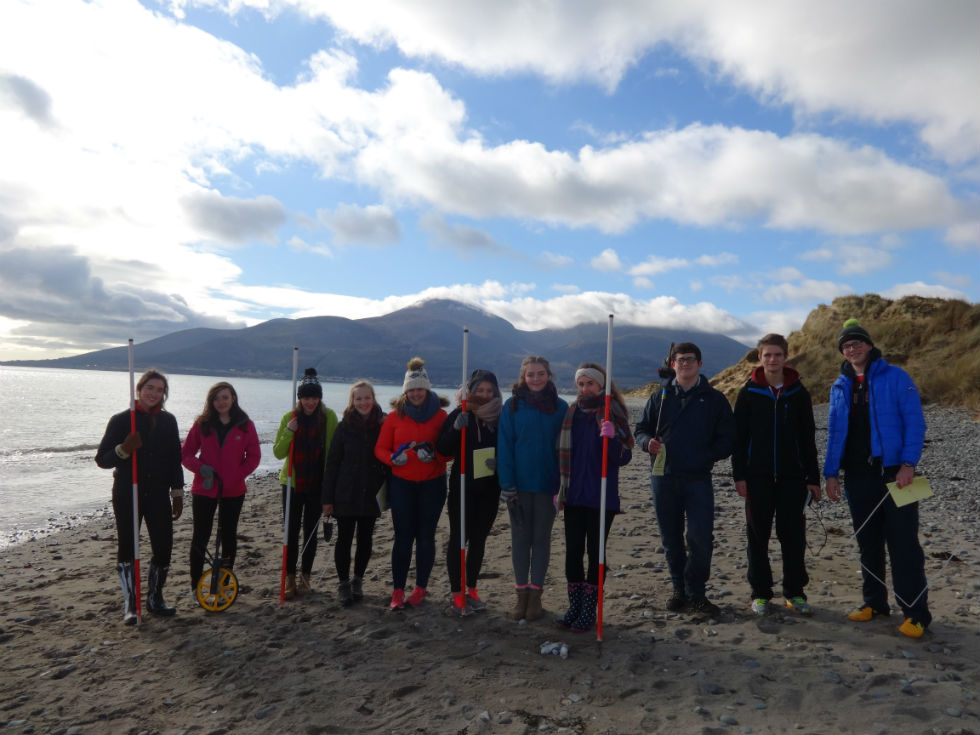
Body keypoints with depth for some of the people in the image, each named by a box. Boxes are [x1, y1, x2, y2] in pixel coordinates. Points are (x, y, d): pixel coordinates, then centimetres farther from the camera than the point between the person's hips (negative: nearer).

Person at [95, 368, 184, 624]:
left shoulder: (168, 421, 6)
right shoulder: (121, 420, -4)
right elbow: (102, 459, -3)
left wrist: (177, 493, 7)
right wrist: (124, 449, -23)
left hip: (158, 495, 3)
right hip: (127, 495, -3)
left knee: (164, 547, 1)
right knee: (127, 548, 3)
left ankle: (155, 599, 18)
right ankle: (129, 604, 14)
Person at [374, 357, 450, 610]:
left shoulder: (440, 415, -1)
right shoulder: (394, 416, 3)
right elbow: (380, 448, 5)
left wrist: (433, 454, -20)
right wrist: (393, 458, -16)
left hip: (432, 484, 0)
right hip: (402, 484, 1)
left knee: (425, 537, 6)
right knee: (403, 537, 1)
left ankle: (420, 589, 20)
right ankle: (398, 591, 10)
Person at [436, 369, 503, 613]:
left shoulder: (500, 417, 2)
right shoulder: (459, 415, -6)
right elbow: (442, 449, -10)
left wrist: (500, 461, -13)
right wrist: (455, 428, -27)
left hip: (489, 489, 3)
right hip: (462, 487, -3)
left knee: (479, 539, 11)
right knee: (458, 538, 3)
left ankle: (472, 590, 22)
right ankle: (457, 592, 12)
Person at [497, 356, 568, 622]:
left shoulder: (560, 407, -1)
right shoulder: (512, 406, -2)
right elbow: (504, 447, -3)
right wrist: (507, 484, -9)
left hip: (547, 484, 0)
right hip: (519, 484, 0)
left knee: (541, 538, 9)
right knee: (520, 537, 9)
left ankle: (535, 593, 21)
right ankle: (521, 593, 21)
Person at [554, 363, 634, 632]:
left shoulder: (613, 413, -5)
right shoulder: (572, 414, 7)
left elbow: (624, 458, -8)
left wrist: (611, 437, -26)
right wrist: (559, 488, 10)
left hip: (601, 497, -4)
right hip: (573, 496, 4)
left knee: (595, 552, 5)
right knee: (572, 551, 8)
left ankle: (589, 611, 17)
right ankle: (575, 608, 21)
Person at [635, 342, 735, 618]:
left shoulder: (714, 399, 6)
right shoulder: (660, 398, 11)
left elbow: (727, 439, 5)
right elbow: (641, 429, 14)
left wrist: (705, 457, -10)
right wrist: (648, 442, -9)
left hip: (698, 479, -2)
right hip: (664, 478, 2)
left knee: (701, 538, -8)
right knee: (671, 539, 9)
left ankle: (696, 593, 8)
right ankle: (680, 591, 24)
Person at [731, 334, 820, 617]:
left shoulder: (798, 393, 5)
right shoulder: (748, 393, 1)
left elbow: (808, 438, 8)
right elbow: (739, 437, 0)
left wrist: (813, 477, 4)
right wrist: (739, 475, -6)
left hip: (792, 476, 1)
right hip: (758, 476, -1)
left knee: (793, 535, 5)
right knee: (758, 535, 5)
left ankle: (794, 592, 19)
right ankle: (760, 593, 16)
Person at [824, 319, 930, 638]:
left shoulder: (896, 377, -3)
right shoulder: (840, 386, 11)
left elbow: (915, 422, -7)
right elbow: (835, 432, 13)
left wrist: (908, 463, -17)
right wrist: (831, 472, 7)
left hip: (893, 473, -5)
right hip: (857, 475, 5)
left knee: (903, 544, -4)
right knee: (868, 542, 12)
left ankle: (916, 612, 5)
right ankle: (874, 602, 23)